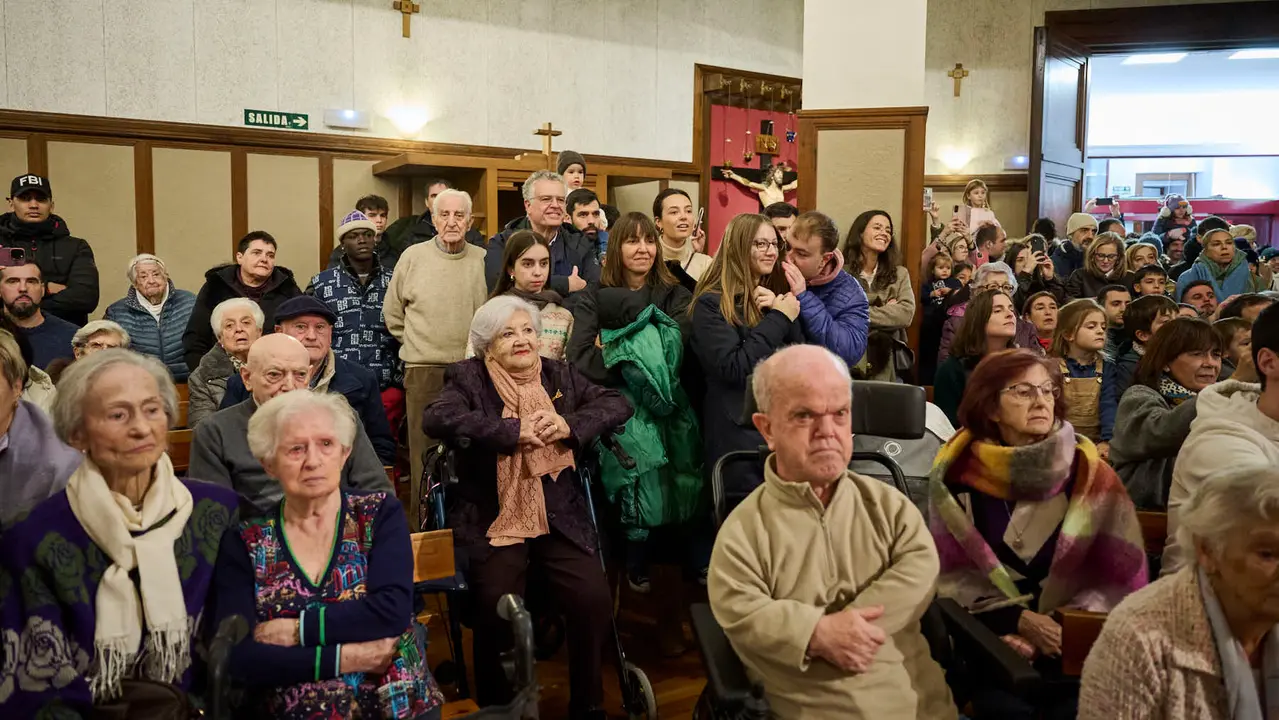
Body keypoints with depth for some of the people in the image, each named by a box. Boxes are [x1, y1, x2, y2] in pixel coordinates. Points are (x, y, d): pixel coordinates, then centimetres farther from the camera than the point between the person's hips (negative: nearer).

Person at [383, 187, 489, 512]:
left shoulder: (485, 260, 2)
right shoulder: (413, 257, 2)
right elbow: (392, 313, 10)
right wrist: (416, 343, 9)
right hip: (423, 371, 0)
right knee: (425, 452, 5)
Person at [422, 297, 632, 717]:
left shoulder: (560, 375, 15)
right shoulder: (468, 378, 3)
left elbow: (618, 405, 9)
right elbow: (436, 419, -17)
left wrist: (570, 425, -10)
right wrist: (514, 431, -18)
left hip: (560, 517, 3)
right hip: (492, 520, -3)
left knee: (594, 600, -15)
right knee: (497, 607, -23)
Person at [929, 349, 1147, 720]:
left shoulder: (1089, 471, 0)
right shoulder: (959, 470, -2)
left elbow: (1120, 576, 1)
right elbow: (950, 572, 1)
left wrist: (1061, 626, -12)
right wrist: (1017, 619, -12)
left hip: (1068, 640, 1)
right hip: (990, 634, -1)